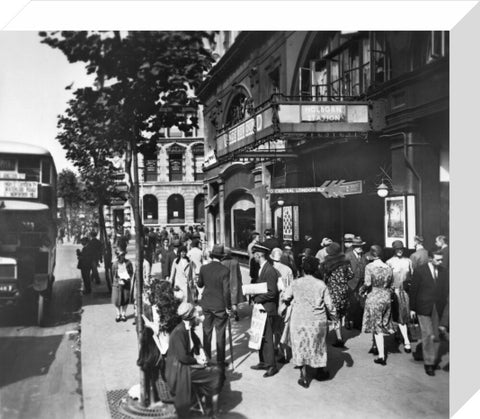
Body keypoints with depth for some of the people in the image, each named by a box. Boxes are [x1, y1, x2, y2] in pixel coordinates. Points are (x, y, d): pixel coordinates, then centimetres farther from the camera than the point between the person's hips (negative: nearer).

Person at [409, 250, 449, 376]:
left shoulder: (444, 272, 4)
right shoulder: (420, 271, -6)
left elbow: (446, 291, 5)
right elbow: (413, 291, -2)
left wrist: (445, 307, -4)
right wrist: (412, 308, -1)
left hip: (439, 309, 3)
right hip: (424, 309, -3)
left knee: (436, 335, 7)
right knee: (428, 334, -3)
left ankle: (434, 359, 23)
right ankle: (429, 363, 7)